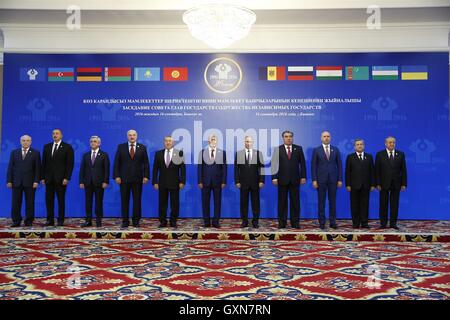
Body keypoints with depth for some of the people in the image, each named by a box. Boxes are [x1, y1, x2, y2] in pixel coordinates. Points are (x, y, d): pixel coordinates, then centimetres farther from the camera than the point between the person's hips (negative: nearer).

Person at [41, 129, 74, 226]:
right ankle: (50, 220, 11)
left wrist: (67, 178, -13)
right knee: (49, 200, 4)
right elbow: (44, 163, 12)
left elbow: (70, 164, -6)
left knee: (61, 200, 1)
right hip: (49, 178, 4)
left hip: (61, 178, -4)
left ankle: (61, 220, 7)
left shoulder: (67, 147, -1)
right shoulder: (47, 147, 12)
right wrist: (43, 177, 6)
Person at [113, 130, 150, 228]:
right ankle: (125, 221, 11)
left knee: (137, 200, 4)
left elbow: (146, 163, 4)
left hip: (137, 179, 0)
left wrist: (146, 176, -5)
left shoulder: (142, 148, 5)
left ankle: (136, 221, 13)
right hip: (124, 178, 0)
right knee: (124, 200, 4)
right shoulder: (121, 147, 4)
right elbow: (116, 163, 2)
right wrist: (117, 176, -7)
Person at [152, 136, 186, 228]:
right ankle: (163, 221, 14)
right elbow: (155, 169, 5)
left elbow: (183, 168, -3)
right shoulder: (158, 154, 6)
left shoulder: (179, 153, -1)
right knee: (162, 203, 5)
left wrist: (182, 181, -9)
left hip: (174, 183, -2)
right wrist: (155, 182, -2)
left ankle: (173, 222, 13)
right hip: (162, 183, 2)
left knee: (174, 203, 3)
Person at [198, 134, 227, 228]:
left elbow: (224, 168, 3)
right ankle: (206, 222, 12)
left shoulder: (222, 153, 4)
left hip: (217, 181, 0)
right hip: (206, 181, 0)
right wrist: (200, 181, -4)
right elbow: (200, 167, 2)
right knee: (205, 202, 4)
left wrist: (224, 181, -3)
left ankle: (216, 221, 10)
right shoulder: (202, 152, 4)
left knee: (217, 202, 3)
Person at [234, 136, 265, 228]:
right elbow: (236, 168, 3)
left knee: (255, 202, 4)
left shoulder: (258, 153, 4)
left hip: (255, 182, 0)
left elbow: (261, 168, 2)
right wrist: (237, 181, -4)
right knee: (243, 202, 4)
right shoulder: (239, 153, 4)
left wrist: (261, 180, -5)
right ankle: (244, 221, 11)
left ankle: (255, 221, 13)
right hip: (243, 182, 0)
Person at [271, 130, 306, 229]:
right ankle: (282, 222, 11)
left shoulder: (298, 149, 7)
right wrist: (274, 177, -10)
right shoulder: (278, 149, 2)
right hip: (282, 179, -1)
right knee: (282, 201, 4)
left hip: (295, 179, 1)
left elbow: (302, 163, 6)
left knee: (295, 201, 4)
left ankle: (295, 222, 11)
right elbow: (274, 164, -2)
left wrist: (303, 176, -1)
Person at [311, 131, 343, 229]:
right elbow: (313, 166, 0)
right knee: (321, 202, 2)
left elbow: (339, 165, 6)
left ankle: (332, 222, 12)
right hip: (321, 179, -1)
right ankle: (322, 222, 8)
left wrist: (340, 179, -1)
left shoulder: (336, 150, 8)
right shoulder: (316, 150, 3)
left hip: (333, 179, 2)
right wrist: (314, 180, -8)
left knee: (332, 201, 5)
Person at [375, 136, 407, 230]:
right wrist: (378, 184, -8)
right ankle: (383, 224, 10)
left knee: (395, 204, 4)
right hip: (384, 183, -1)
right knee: (383, 204, 3)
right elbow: (377, 170, -1)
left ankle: (393, 223, 11)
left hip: (396, 184, 1)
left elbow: (403, 170, 5)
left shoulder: (401, 154, 6)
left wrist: (404, 183, -2)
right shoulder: (380, 154, 1)